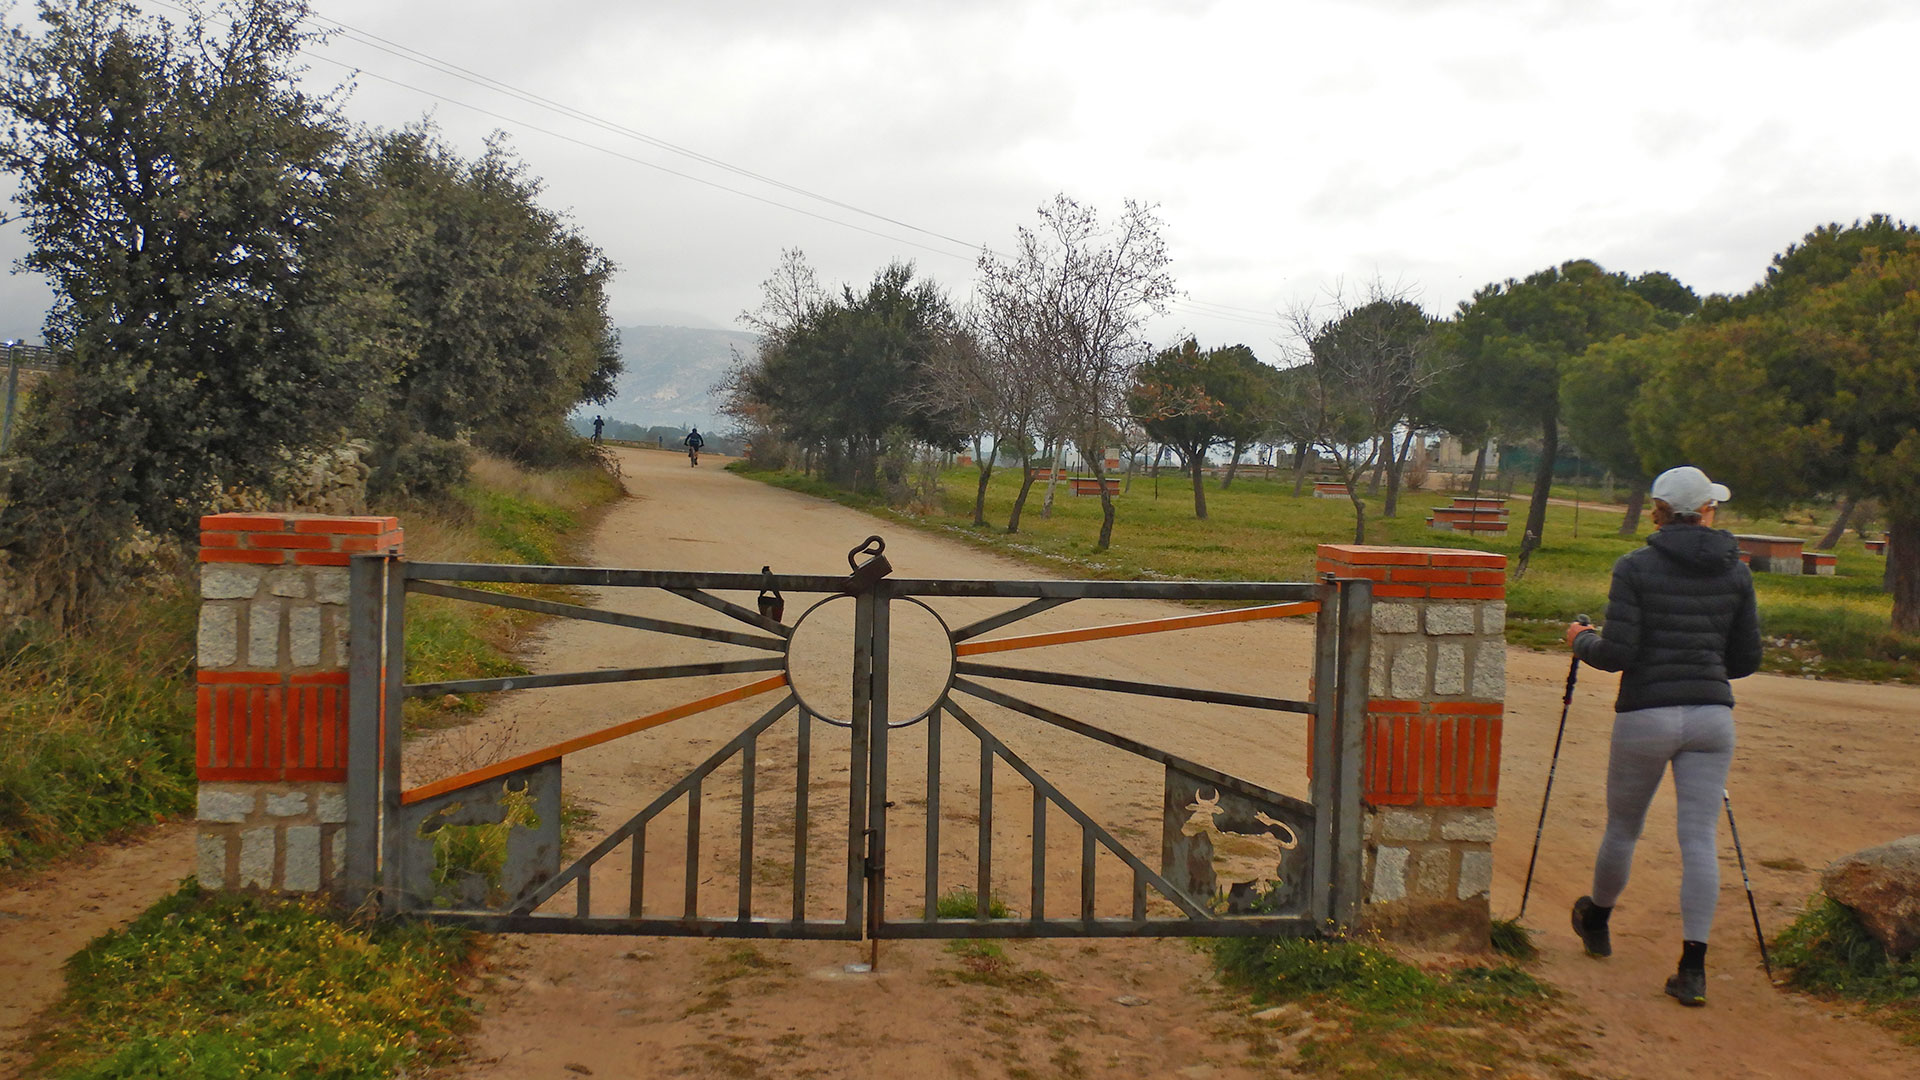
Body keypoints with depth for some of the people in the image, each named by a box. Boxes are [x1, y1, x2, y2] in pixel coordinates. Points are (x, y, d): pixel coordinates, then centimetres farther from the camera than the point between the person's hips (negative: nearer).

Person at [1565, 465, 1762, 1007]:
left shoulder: (1635, 568, -7)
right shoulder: (1736, 573, 4)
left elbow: (1616, 654, -12)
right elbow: (1747, 660, 9)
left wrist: (1580, 640, 8)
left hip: (1646, 716, -2)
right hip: (1711, 717, 2)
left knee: (1622, 828, 16)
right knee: (1700, 839, 2)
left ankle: (1596, 922, 40)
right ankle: (1692, 968, -3)